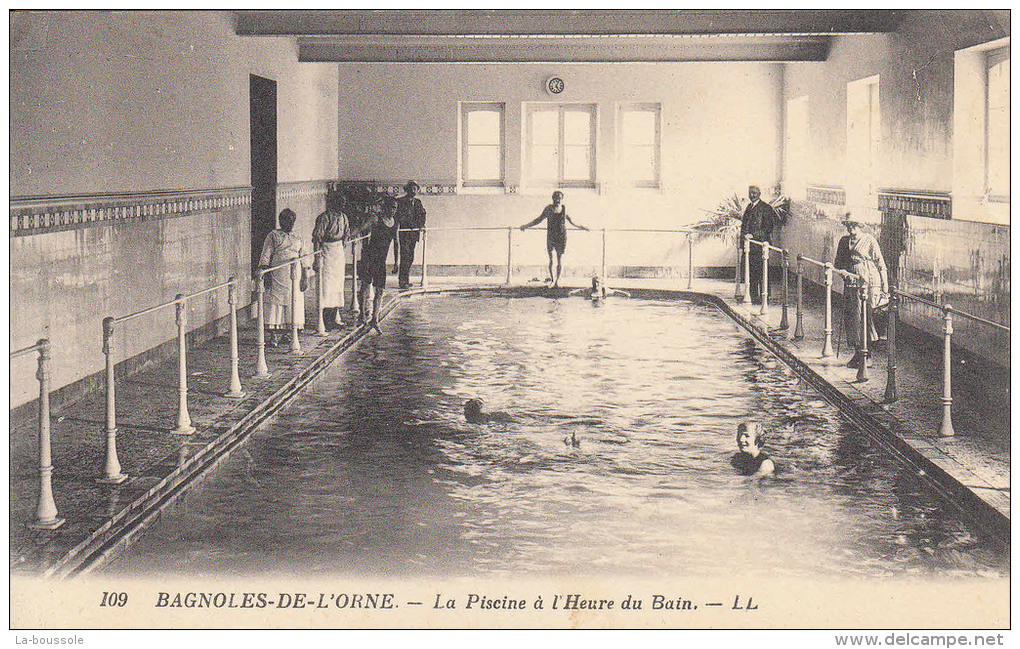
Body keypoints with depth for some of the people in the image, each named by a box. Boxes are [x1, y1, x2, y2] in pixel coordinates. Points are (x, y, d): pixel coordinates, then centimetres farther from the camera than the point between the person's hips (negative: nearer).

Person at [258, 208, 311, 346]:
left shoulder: (297, 239, 18)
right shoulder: (273, 236, 6)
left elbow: (303, 260, 16)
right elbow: (265, 257, 1)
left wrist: (305, 278, 7)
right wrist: (266, 275, -10)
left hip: (295, 276, 4)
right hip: (277, 276, -4)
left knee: (294, 303, 0)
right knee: (275, 302, -8)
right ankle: (273, 336, -7)